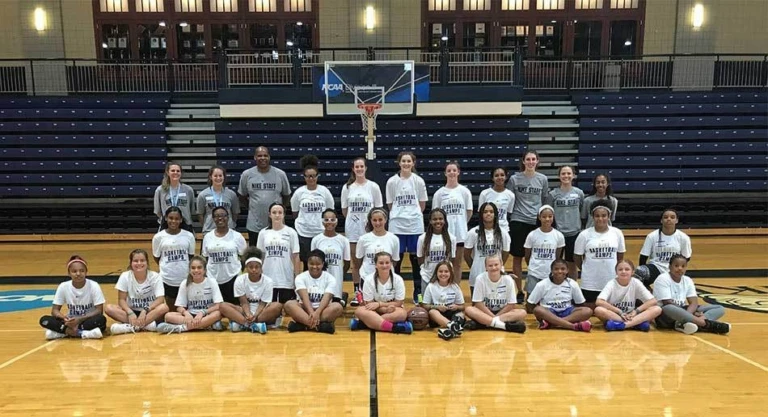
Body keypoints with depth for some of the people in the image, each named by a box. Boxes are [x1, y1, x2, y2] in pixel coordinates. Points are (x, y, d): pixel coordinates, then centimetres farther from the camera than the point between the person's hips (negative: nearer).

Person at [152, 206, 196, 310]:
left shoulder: (189, 235, -2)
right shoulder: (159, 236, -4)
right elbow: (156, 258, 6)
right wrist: (167, 267, 1)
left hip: (185, 278, 1)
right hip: (167, 279, -1)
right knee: (171, 309, 12)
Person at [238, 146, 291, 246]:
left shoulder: (280, 174, -4)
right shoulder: (247, 174, -2)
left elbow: (287, 195, 7)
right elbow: (242, 196, 9)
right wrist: (251, 206, 4)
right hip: (254, 225, 1)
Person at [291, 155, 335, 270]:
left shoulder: (324, 191, -2)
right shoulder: (299, 192, -2)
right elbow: (295, 212, 9)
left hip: (322, 232, 0)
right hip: (303, 233, 0)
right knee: (306, 262, 7)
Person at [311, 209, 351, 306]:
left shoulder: (343, 240, -3)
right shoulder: (316, 240, -2)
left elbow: (347, 264, 6)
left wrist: (338, 276, 7)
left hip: (336, 280, -1)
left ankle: (343, 296, 35)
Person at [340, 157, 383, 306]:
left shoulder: (373, 186, -1)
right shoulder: (347, 187, 4)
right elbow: (344, 210, 10)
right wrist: (353, 219, 3)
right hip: (352, 229, 2)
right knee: (355, 262, 6)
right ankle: (357, 292, 13)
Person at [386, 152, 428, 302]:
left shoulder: (418, 181, 1)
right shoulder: (392, 181, 0)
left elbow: (422, 204, 9)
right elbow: (390, 204, 7)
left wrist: (413, 215, 10)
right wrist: (400, 214, 7)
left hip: (415, 224, 0)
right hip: (396, 224, 0)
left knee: (415, 257, 6)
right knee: (397, 257, 5)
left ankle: (418, 292, 15)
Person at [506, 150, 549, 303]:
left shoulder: (543, 179, 4)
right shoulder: (514, 179, 0)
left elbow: (545, 200, 14)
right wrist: (507, 219, 4)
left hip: (536, 222, 1)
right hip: (518, 222, -1)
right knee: (517, 258, 4)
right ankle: (519, 292, 15)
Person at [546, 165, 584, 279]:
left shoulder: (579, 193, 2)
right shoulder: (553, 194, -3)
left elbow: (583, 212, 10)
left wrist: (583, 229, 8)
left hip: (575, 233, 1)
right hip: (558, 233, -1)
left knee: (572, 265, 12)